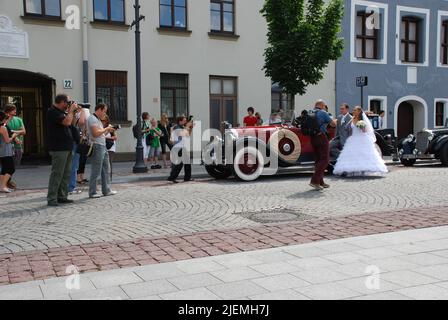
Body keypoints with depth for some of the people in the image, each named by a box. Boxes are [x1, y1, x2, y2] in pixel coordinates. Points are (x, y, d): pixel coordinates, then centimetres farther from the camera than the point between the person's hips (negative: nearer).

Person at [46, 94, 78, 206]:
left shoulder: (62, 111, 18)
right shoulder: (52, 112, -12)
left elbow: (71, 122, 23)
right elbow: (67, 122, -22)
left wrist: (73, 111, 10)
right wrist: (71, 110, -8)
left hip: (67, 147, 10)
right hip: (59, 148, -10)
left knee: (66, 174, 11)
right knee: (57, 174, -8)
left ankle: (62, 196, 18)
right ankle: (51, 199, -3)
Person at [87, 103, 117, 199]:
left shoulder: (98, 119, 21)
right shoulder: (92, 119, -10)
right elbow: (96, 133, -21)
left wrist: (108, 131, 8)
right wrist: (106, 129, -10)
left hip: (103, 146, 10)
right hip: (97, 146, -10)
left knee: (106, 169, 13)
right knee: (96, 172, -5)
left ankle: (106, 190, 20)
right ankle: (92, 193, 2)